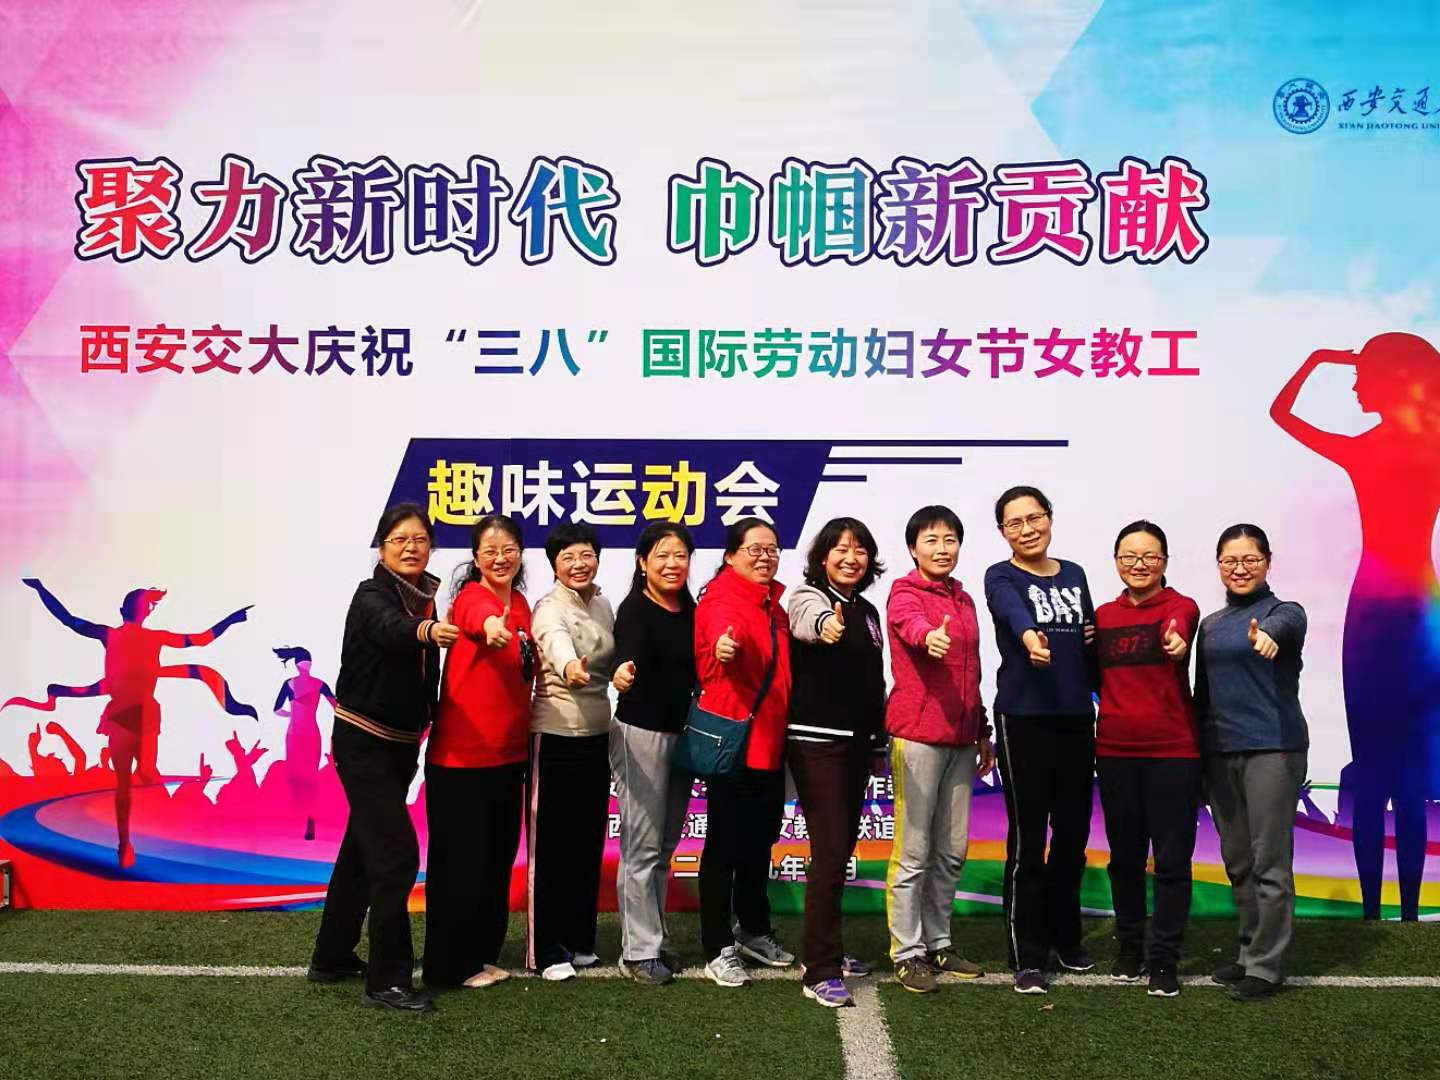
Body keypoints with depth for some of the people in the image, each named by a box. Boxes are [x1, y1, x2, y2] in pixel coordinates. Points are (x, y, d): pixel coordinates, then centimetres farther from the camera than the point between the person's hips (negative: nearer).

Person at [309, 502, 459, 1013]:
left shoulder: (425, 599, 4)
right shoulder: (372, 595, -17)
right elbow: (389, 630, -41)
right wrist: (427, 631, -61)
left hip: (400, 742, 8)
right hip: (363, 741, -8)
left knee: (363, 849, 18)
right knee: (396, 854, -11)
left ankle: (332, 957, 32)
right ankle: (387, 980, -2)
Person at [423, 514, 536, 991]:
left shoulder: (521, 604, 9)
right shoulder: (471, 597, -14)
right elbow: (476, 615, -40)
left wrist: (524, 737, 13)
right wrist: (490, 624, -63)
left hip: (507, 754, 8)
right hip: (460, 755, -8)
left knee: (497, 856, 15)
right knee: (460, 860, 2)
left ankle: (482, 953, 29)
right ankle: (450, 965, 15)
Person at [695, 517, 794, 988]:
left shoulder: (773, 604, 13)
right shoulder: (721, 598, -12)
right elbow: (725, 631, -36)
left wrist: (783, 730, 11)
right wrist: (724, 645, -59)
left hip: (769, 740, 8)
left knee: (760, 838, 18)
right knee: (725, 844, 0)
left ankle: (752, 930, 35)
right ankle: (719, 950, 10)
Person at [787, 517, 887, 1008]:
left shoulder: (867, 611, 14)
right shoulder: (808, 596, -9)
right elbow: (808, 618, -35)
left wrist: (878, 745, 21)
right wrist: (824, 624, -59)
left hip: (856, 743, 7)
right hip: (816, 741, -7)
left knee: (843, 848, 13)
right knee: (830, 851, -12)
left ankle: (824, 947, 27)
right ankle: (819, 972, -7)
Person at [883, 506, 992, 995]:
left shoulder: (964, 600, 17)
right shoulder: (905, 593, -5)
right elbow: (910, 624, -30)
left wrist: (982, 733, 22)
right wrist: (930, 637, -52)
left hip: (961, 739, 7)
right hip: (917, 735, -7)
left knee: (953, 850, 12)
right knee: (913, 851, -2)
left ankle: (938, 941, 24)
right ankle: (907, 951, 6)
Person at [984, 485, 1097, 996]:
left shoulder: (1074, 575, 13)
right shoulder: (1001, 578, -5)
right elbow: (1013, 611, -29)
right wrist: (1028, 634, -50)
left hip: (1076, 718, 5)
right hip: (1024, 719, -5)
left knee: (1073, 832, 12)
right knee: (1027, 838, -3)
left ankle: (1065, 935, 30)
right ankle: (1028, 957, 6)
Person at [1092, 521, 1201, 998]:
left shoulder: (1180, 607, -5)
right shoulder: (1103, 615, 8)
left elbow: (1178, 627, -31)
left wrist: (1177, 641, -51)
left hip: (1172, 752, -4)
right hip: (1115, 752, 4)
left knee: (1171, 859, 1)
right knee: (1125, 856, 14)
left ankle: (1164, 959, 12)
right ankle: (1129, 947, 30)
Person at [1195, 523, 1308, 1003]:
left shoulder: (1284, 611, -2)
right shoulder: (1209, 625, 14)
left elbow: (1285, 624, -28)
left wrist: (1268, 636, -53)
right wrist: (1197, 762, 16)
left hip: (1272, 748, -6)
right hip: (1219, 751, 6)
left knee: (1270, 862, -3)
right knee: (1237, 863, 12)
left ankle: (1266, 966, 5)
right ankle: (1250, 952, 24)